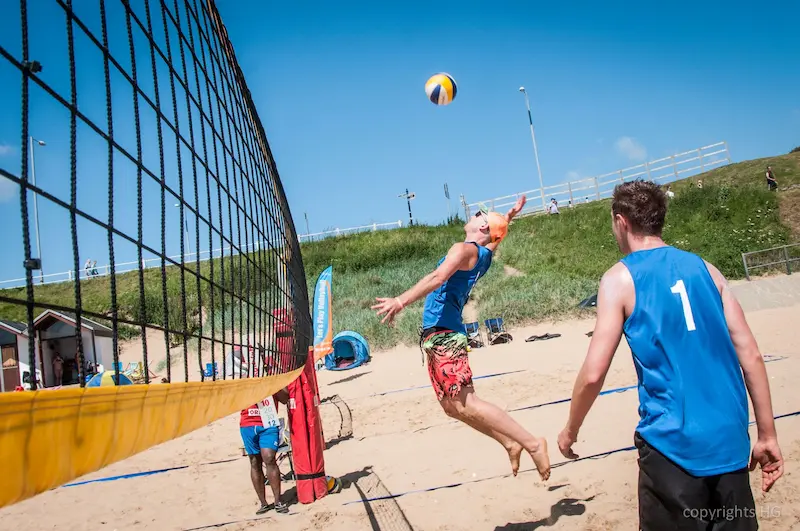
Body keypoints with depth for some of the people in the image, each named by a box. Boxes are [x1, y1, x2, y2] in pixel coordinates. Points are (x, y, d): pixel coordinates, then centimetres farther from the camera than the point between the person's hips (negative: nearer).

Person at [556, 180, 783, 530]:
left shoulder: (620, 278, -5)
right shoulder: (703, 267, 8)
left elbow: (593, 374, -10)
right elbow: (750, 355, 5)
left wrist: (571, 430, 6)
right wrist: (767, 435, 11)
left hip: (673, 442, -4)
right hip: (730, 438, 5)